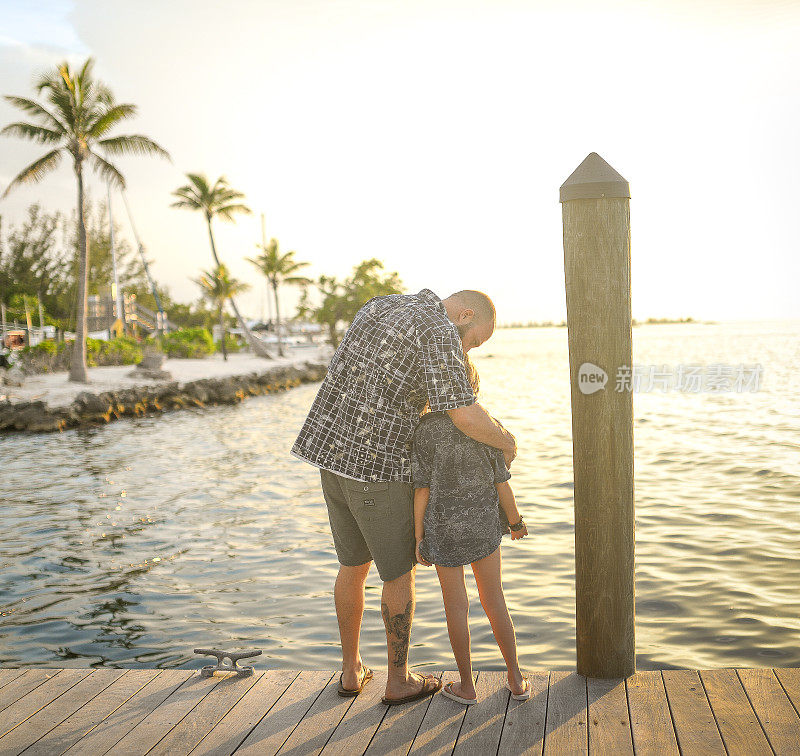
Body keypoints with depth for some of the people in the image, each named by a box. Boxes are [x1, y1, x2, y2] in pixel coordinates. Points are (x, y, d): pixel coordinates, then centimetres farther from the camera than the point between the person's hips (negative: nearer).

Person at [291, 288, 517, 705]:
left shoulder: (380, 306, 13)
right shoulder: (440, 333, -14)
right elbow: (465, 416, -23)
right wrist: (506, 444, -1)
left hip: (332, 453, 8)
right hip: (378, 467, -8)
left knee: (354, 564, 23)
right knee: (399, 572, 12)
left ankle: (351, 671, 35)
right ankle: (398, 681, 27)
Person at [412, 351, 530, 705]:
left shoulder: (426, 429, -14)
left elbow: (422, 487, -13)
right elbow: (501, 481, -3)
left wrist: (418, 535, -4)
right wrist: (516, 520, 11)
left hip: (444, 529, -2)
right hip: (484, 523, 2)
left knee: (456, 607, 10)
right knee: (494, 601, 15)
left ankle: (466, 686, 22)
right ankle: (516, 679, 23)